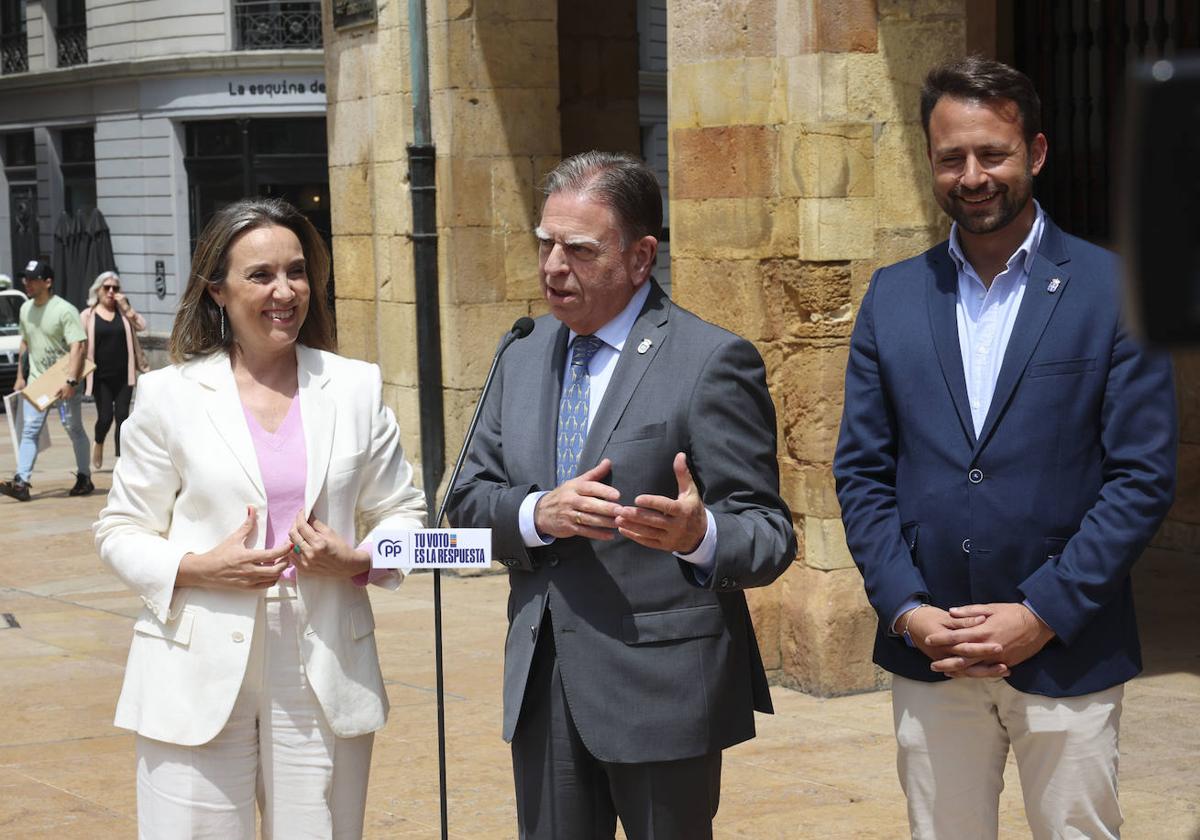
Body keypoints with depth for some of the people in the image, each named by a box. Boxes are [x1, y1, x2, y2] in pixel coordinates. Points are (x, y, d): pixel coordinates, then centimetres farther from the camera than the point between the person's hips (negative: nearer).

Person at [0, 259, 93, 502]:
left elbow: (78, 346, -21)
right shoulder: (26, 309, 9)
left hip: (64, 384, -6)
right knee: (29, 431, -4)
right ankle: (22, 482, -11)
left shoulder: (65, 310, -14)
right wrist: (20, 376, 18)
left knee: (74, 430, 5)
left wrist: (70, 381, -29)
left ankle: (84, 477, 18)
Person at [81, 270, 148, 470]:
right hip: (101, 377, -2)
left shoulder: (123, 312, 9)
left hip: (123, 375, 2)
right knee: (105, 416, -6)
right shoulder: (88, 316, 1)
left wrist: (126, 307, -12)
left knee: (122, 416, 0)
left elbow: (141, 326, -5)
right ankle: (98, 443, 25)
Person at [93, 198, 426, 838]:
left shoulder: (355, 388, 8)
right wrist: (197, 568, -12)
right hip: (199, 681, -2)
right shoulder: (169, 396, 3)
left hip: (324, 678, 2)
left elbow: (403, 513, 13)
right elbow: (121, 532, 6)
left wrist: (355, 560, -8)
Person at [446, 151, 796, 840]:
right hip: (542, 686, 6)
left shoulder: (713, 362, -10)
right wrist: (537, 514, -13)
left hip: (662, 689, -6)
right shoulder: (525, 360, 11)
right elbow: (470, 497, 9)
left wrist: (699, 535, -35)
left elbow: (769, 536, -12)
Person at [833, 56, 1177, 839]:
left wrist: (1043, 614, -12)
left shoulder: (1113, 289, -2)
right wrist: (909, 610, -6)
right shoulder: (893, 296, 8)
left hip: (1067, 651, -2)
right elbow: (862, 472, 7)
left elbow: (1144, 475, -6)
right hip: (928, 655, 3)